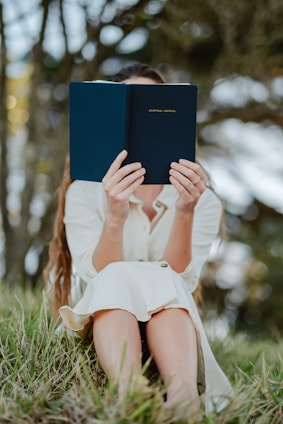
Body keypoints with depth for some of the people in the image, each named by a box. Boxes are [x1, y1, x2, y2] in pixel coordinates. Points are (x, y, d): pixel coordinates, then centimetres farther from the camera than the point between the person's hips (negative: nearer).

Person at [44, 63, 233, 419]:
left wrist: (185, 213, -30)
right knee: (118, 280, -31)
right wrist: (115, 217, -33)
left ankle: (183, 398, -53)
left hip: (174, 331, 1)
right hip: (103, 330, 0)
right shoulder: (84, 192, -1)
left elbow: (180, 282, -13)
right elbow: (98, 280, -15)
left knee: (164, 286, -30)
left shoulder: (203, 200, 1)